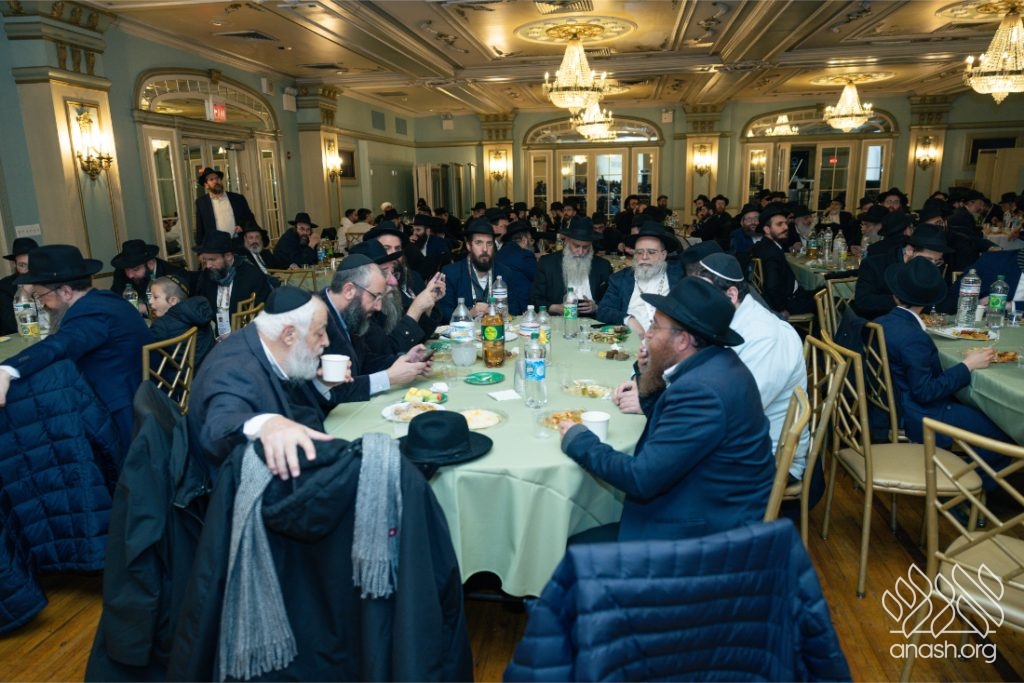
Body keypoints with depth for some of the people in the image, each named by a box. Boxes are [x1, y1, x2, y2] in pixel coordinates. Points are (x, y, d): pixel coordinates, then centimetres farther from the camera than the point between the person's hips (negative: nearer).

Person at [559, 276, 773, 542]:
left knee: (577, 549, -7)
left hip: (708, 530, -9)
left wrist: (580, 441, -13)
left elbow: (642, 479, -26)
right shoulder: (717, 362, 2)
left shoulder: (701, 390, -29)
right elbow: (670, 425, 12)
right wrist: (649, 376, -3)